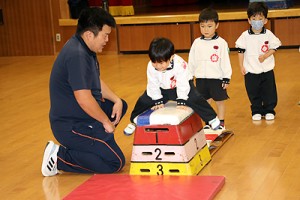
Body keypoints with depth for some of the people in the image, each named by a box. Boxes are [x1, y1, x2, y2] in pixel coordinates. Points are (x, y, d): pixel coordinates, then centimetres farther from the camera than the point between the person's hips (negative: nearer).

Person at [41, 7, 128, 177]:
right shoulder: (76, 55, -26)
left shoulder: (86, 49, 7)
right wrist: (106, 121, -15)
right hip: (71, 125, -11)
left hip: (81, 116, 11)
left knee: (121, 106, 23)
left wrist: (116, 100, 4)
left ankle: (82, 146, 13)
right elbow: (84, 99, -28)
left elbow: (97, 82, 19)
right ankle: (59, 157, -5)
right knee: (116, 163, -11)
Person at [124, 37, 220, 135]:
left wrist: (181, 101, -21)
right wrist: (158, 101, -12)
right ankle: (134, 122, 21)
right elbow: (153, 85, -16)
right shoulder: (151, 66, -30)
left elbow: (182, 84, -25)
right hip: (161, 89, 2)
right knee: (143, 101, -4)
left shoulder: (180, 65, -38)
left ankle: (211, 118, 5)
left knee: (194, 99, -17)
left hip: (179, 87, -2)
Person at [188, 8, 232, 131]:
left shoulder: (221, 43, -7)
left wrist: (227, 78, -6)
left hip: (217, 78, -3)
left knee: (219, 101, 7)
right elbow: (192, 61, 10)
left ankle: (221, 123, 20)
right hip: (201, 78, 3)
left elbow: (225, 62, -5)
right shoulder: (197, 43, 3)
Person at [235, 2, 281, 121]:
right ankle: (256, 111, 24)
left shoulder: (268, 34, -7)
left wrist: (265, 56, -18)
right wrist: (241, 66, -1)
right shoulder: (245, 35, -6)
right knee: (253, 93, 9)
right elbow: (241, 51, 0)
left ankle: (269, 111, 21)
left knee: (269, 92, 6)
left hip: (267, 70, 0)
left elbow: (274, 48, -1)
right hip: (250, 71, 0)